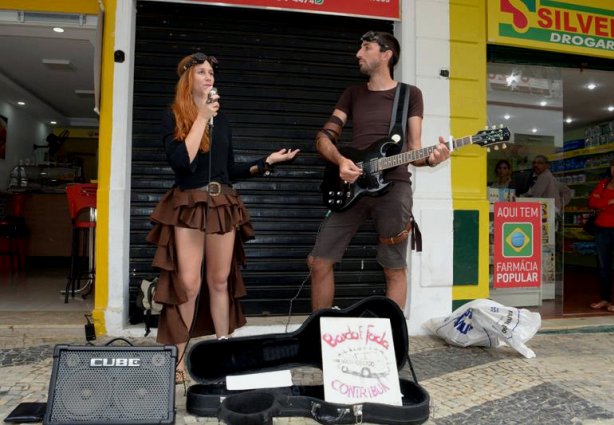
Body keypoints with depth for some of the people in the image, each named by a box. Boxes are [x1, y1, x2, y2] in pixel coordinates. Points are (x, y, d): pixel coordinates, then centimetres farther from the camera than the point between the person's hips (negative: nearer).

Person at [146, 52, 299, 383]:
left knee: (220, 281, 8)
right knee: (188, 284, -7)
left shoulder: (221, 120, 16)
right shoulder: (173, 117, 1)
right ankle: (178, 358, 6)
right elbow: (181, 161, -16)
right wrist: (201, 118, -13)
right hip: (188, 207, -4)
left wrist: (267, 162, 9)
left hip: (223, 205, 5)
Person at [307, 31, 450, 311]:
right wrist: (340, 160, -12)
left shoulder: (410, 94, 10)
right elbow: (324, 137, 9)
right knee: (319, 261, 1)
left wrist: (430, 159, -18)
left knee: (395, 269, 2)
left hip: (393, 186, -3)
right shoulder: (353, 94, 18)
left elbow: (413, 149, 6)